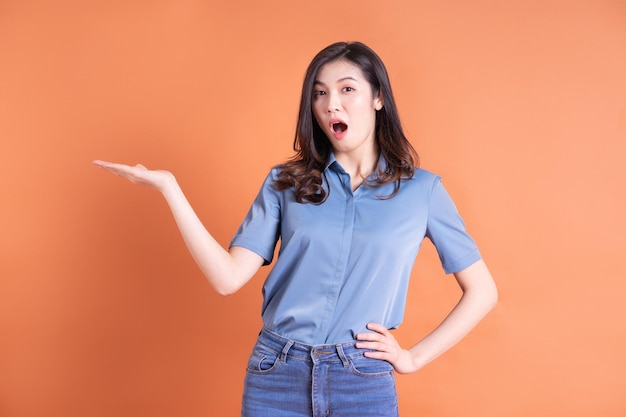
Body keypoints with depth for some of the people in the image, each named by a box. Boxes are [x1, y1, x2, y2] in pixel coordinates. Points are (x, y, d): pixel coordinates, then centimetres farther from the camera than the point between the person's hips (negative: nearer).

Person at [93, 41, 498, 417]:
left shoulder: (422, 189, 0)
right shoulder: (285, 183, 3)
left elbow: (483, 292, 4)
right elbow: (229, 277, -6)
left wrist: (415, 357, -2)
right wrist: (169, 187, -9)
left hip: (364, 383, -1)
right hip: (275, 378, 2)